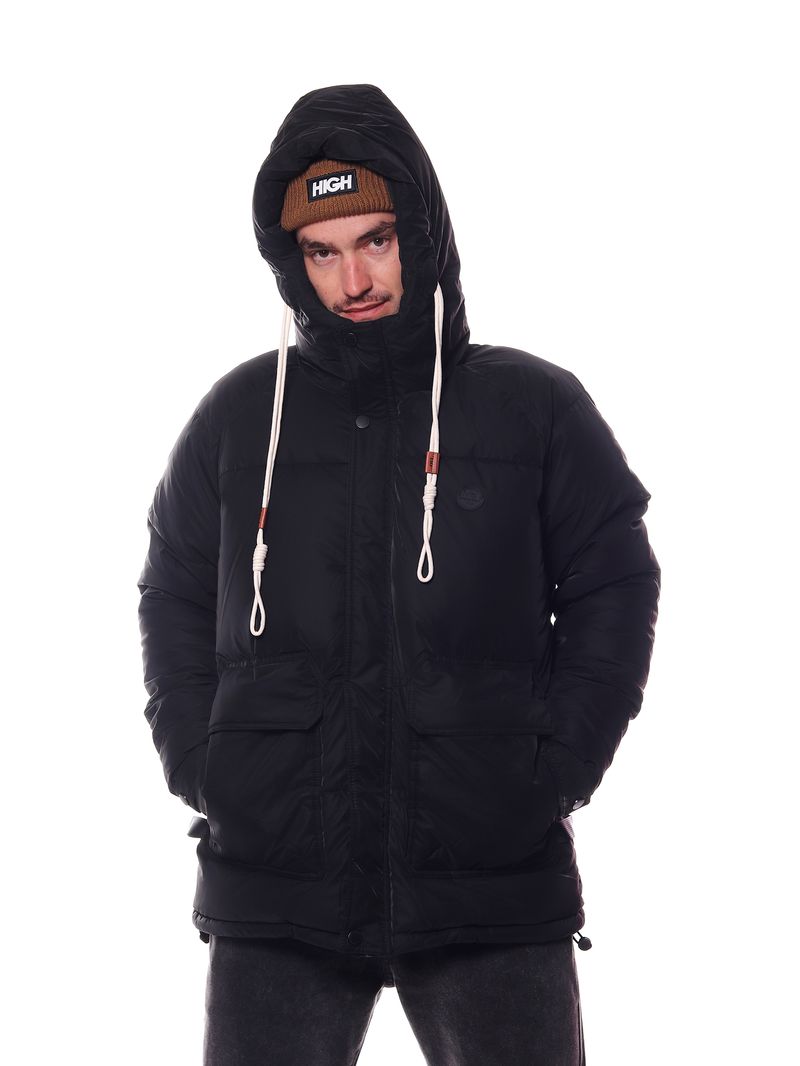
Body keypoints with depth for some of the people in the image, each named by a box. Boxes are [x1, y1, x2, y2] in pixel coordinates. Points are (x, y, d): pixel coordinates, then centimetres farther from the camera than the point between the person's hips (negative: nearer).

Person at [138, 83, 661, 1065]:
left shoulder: (535, 407, 4)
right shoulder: (239, 416, 8)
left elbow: (616, 589, 6)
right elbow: (175, 597, 16)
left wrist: (557, 772, -4)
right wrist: (198, 764, 3)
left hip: (494, 884, -1)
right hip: (273, 884, 1)